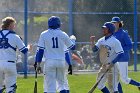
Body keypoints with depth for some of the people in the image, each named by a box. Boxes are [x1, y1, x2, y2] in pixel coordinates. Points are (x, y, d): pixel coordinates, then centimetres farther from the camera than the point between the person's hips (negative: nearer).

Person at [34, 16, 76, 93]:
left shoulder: (44, 34, 2)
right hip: (61, 61, 2)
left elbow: (40, 50, 0)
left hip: (49, 62, -1)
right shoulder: (63, 34, 4)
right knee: (61, 83, 13)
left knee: (50, 85, -2)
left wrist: (38, 62, 4)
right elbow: (72, 47, 13)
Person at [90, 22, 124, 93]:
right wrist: (92, 42, -8)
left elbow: (120, 53, -19)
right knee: (99, 85, 13)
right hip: (104, 65, 8)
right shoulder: (101, 40, 7)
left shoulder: (115, 41, -16)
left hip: (113, 66, -8)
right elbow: (95, 51, 9)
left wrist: (111, 64, -24)